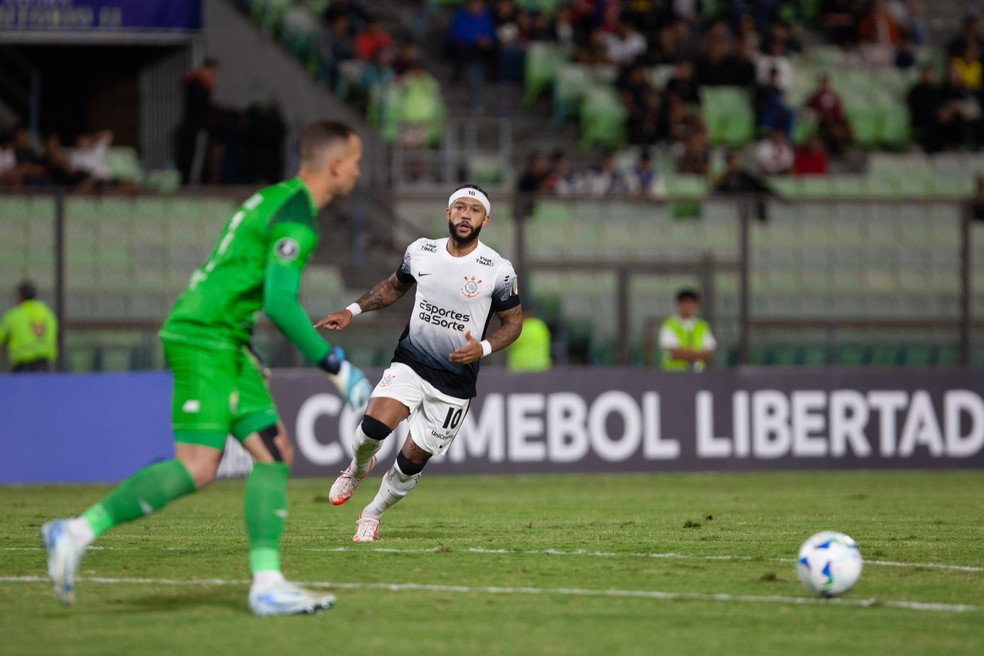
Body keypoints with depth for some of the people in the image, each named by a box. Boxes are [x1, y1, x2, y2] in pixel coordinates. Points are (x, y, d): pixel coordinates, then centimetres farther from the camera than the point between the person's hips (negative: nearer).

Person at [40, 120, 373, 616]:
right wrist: (335, 366, -16)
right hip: (203, 339, -11)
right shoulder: (296, 217, -12)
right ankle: (76, 533, -11)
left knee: (274, 453, 2)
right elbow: (279, 304, -21)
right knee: (197, 468, -17)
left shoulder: (274, 199, 19)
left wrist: (249, 358, 30)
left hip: (225, 346, 11)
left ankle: (267, 584, -4)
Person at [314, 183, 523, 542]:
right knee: (375, 425, -24)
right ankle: (357, 469, 11)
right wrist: (352, 311, 7)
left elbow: (513, 321, 2)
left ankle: (372, 514, 29)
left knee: (412, 461, 1)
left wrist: (483, 348, -16)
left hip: (455, 382, -1)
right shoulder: (420, 251, -1)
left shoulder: (498, 270, -9)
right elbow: (394, 286, 18)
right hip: (410, 363, 1)